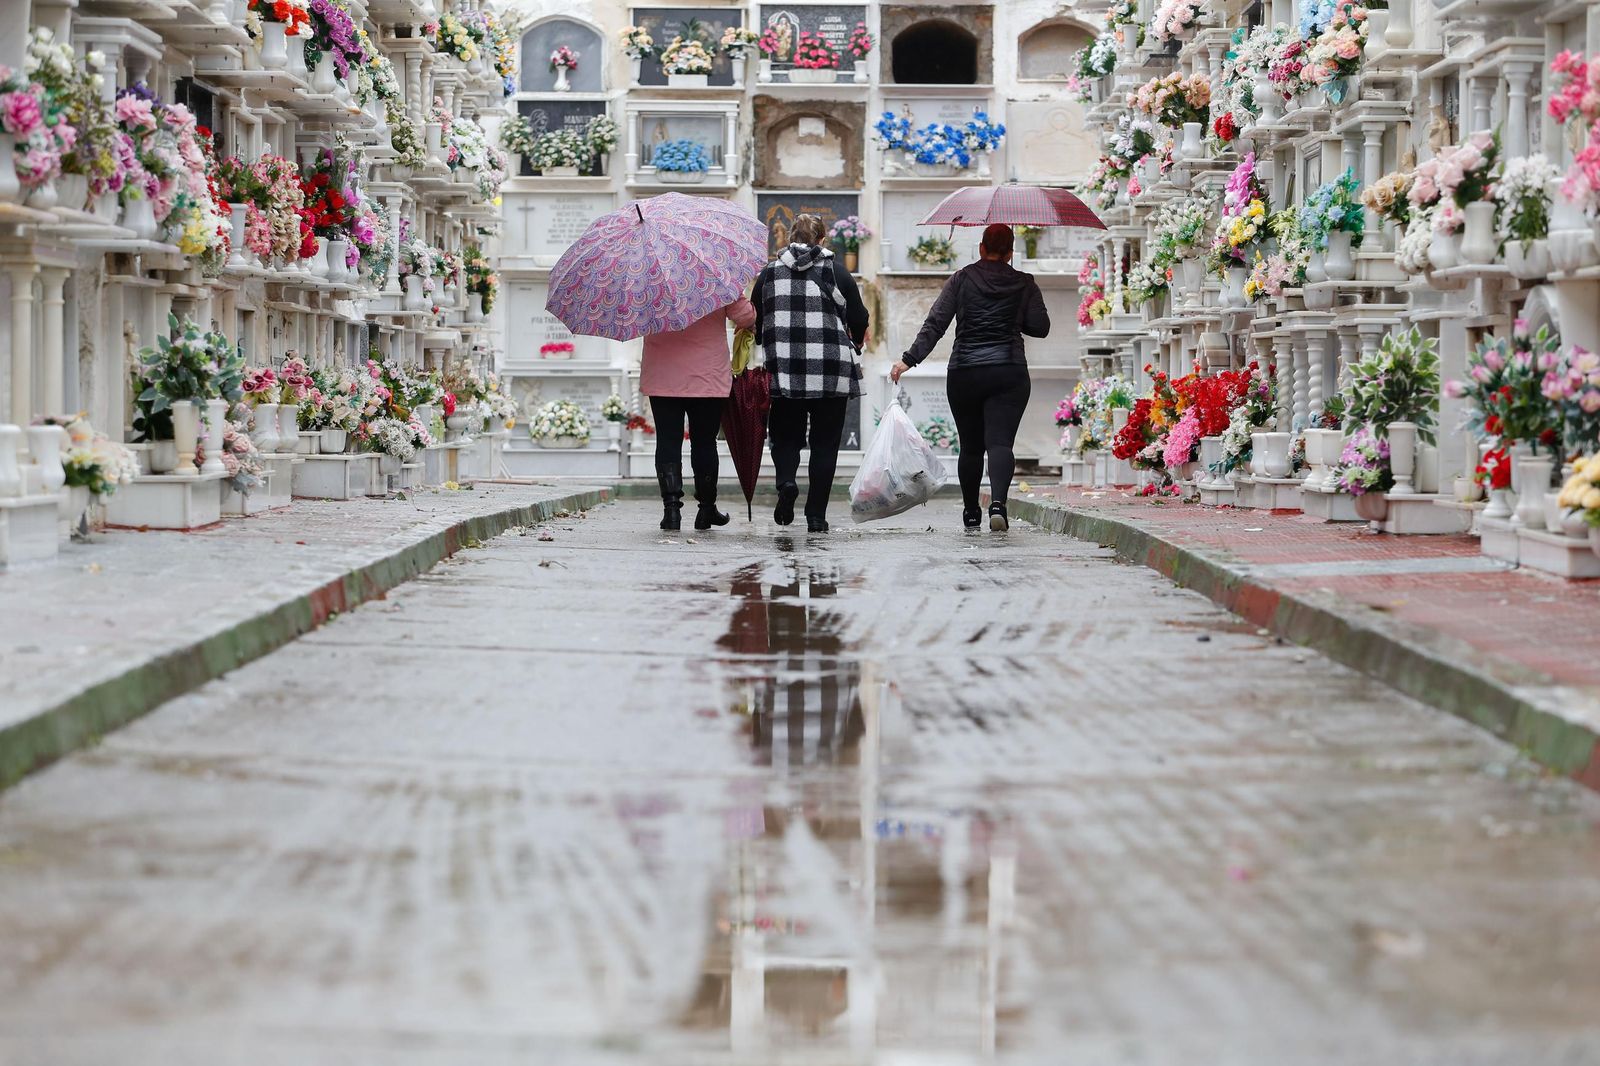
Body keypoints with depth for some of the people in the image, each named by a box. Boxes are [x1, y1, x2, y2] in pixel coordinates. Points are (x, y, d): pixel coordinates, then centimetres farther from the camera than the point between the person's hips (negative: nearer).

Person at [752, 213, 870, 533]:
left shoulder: (770, 274, 6)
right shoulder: (837, 273, 1)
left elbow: (755, 325, 8)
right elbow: (859, 321, 3)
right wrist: (854, 343, 24)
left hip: (783, 372, 1)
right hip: (832, 373, -1)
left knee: (785, 435, 14)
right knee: (825, 443, 6)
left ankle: (786, 481, -16)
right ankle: (816, 516, 4)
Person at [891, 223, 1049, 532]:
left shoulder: (961, 279, 4)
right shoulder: (1024, 284, 5)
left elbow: (935, 323, -3)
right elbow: (1040, 327, 4)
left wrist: (910, 359, -6)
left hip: (964, 375, 1)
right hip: (1009, 373, -1)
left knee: (970, 446, 14)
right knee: (1000, 442, -9)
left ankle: (971, 512, 23)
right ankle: (998, 502, -33)